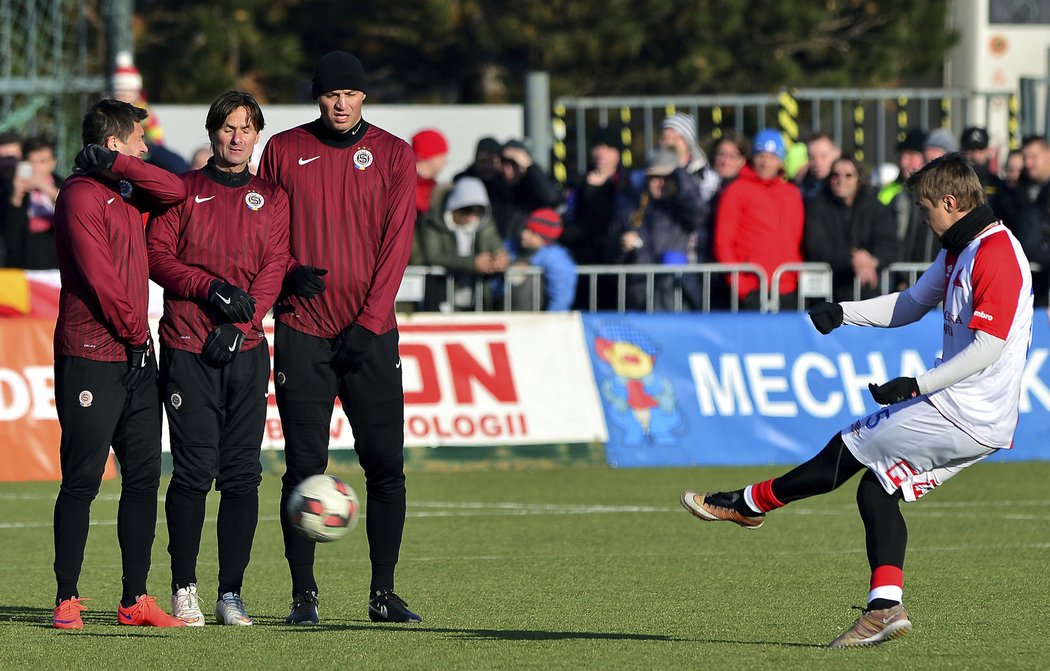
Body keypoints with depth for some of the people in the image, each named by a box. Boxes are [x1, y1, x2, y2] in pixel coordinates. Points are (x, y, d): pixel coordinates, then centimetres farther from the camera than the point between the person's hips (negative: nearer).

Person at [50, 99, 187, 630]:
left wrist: (117, 165, -5)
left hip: (136, 355, 8)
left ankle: (135, 600, 8)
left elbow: (173, 192, 2)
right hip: (91, 358, -8)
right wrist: (133, 330, -8)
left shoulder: (123, 188, 17)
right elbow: (98, 275, -16)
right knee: (82, 480, -5)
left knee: (143, 476, 5)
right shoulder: (81, 195, -10)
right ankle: (67, 600, -1)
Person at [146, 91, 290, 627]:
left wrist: (238, 322, -11)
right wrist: (212, 288, -14)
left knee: (242, 474, -2)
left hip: (246, 350, 2)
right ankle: (184, 589, 1)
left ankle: (231, 592, 2)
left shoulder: (271, 199, 12)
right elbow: (157, 256, 0)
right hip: (186, 349, -2)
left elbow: (274, 270, 3)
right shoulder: (182, 191, 7)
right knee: (194, 470, -7)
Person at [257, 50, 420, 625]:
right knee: (304, 465, -3)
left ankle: (383, 594, 5)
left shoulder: (393, 155, 4)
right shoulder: (284, 150, 5)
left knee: (385, 464, -2)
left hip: (370, 333, 0)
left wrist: (370, 320, -9)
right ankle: (303, 594, 2)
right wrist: (288, 272, -10)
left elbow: (396, 241, -1)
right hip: (302, 332, 0)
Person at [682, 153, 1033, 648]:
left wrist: (916, 385, -24)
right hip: (980, 421, 10)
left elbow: (988, 347, -24)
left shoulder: (995, 255, -18)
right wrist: (843, 312, 11)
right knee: (876, 488, 8)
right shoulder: (958, 250, 15)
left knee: (848, 450, 0)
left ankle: (748, 504, 14)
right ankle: (885, 608, 2)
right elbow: (911, 305, 25)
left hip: (964, 416, -10)